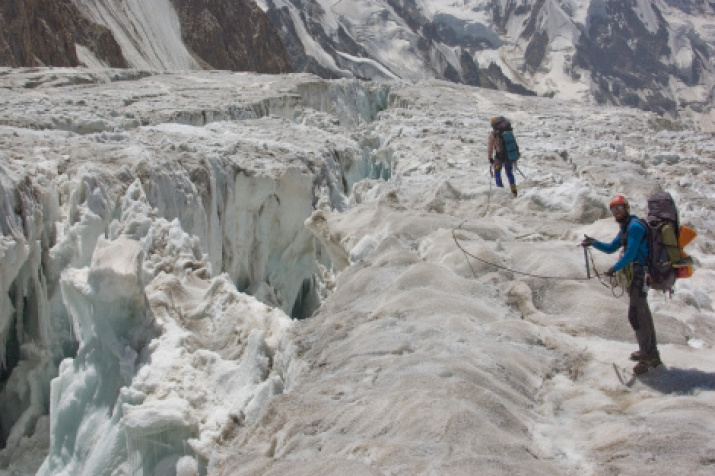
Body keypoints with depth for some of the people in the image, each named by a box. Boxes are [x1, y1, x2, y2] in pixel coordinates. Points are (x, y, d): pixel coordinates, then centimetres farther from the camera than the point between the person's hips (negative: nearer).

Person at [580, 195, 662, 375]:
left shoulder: (635, 226, -14)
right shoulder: (626, 228, 19)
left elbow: (631, 253, -21)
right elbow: (610, 248, 21)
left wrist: (615, 268, -14)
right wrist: (593, 242, 6)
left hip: (639, 274, -11)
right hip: (635, 274, 11)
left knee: (636, 315, -11)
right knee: (642, 312, 17)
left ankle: (649, 357, -8)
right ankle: (649, 351, 28)